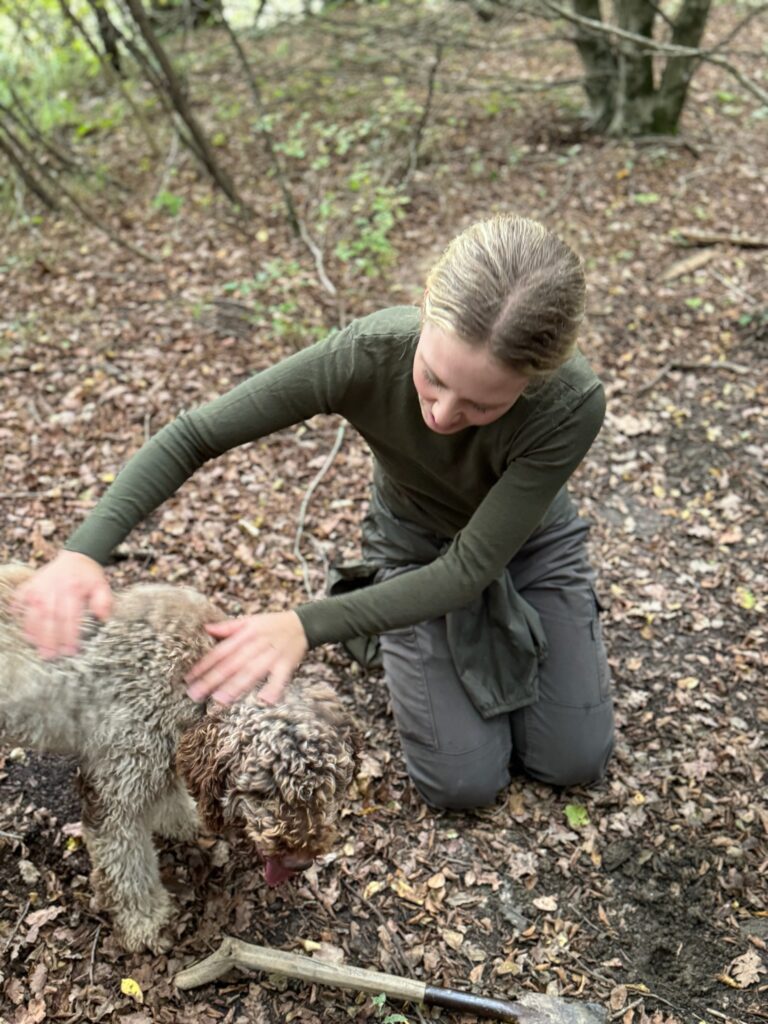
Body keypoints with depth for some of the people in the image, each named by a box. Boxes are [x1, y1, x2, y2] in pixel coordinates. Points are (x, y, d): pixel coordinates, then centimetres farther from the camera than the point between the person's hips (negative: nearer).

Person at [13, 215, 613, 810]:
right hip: (416, 548, 0)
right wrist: (84, 550, -42)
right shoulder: (369, 354, -38)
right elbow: (194, 436, -28)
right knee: (465, 782, -5)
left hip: (530, 543, 1)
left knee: (574, 763, 3)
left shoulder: (572, 404, -39)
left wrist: (309, 626, -46)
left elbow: (471, 568, -34)